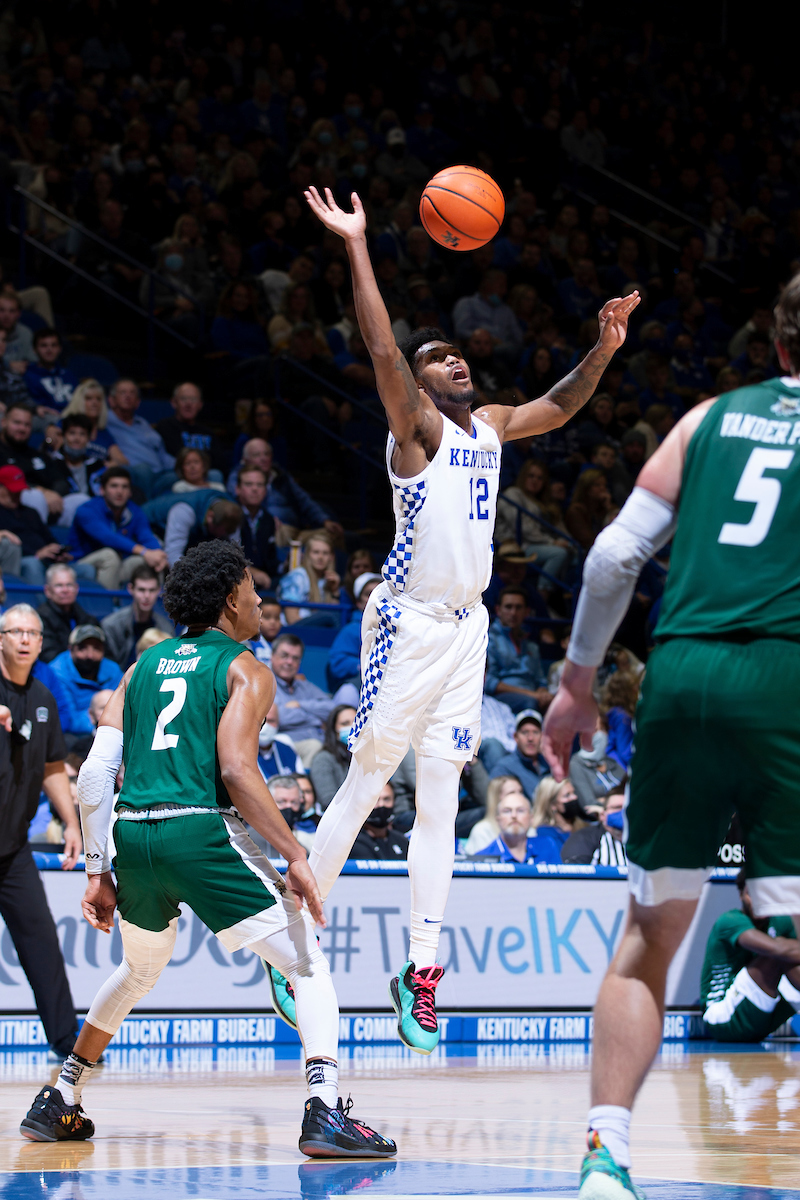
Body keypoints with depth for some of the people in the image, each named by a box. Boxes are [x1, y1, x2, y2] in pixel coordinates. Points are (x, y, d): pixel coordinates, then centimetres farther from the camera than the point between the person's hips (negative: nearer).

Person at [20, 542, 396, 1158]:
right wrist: (296, 856, -12)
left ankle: (56, 1106, 33)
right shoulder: (245, 670, 3)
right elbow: (237, 770, -13)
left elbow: (95, 773, 12)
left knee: (138, 974, 32)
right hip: (202, 832, -6)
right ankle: (325, 1114, -16)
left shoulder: (144, 666, 19)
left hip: (132, 835, 6)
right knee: (309, 967, 3)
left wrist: (99, 873, 17)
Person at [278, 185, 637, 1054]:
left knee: (439, 805, 5)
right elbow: (381, 349, -23)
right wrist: (355, 246, -27)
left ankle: (421, 971, 7)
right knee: (364, 785, -3)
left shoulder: (488, 424, 14)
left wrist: (605, 349, 11)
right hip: (409, 621, -7)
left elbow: (560, 405, 27)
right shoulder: (415, 425, -8)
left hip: (466, 625, 7)